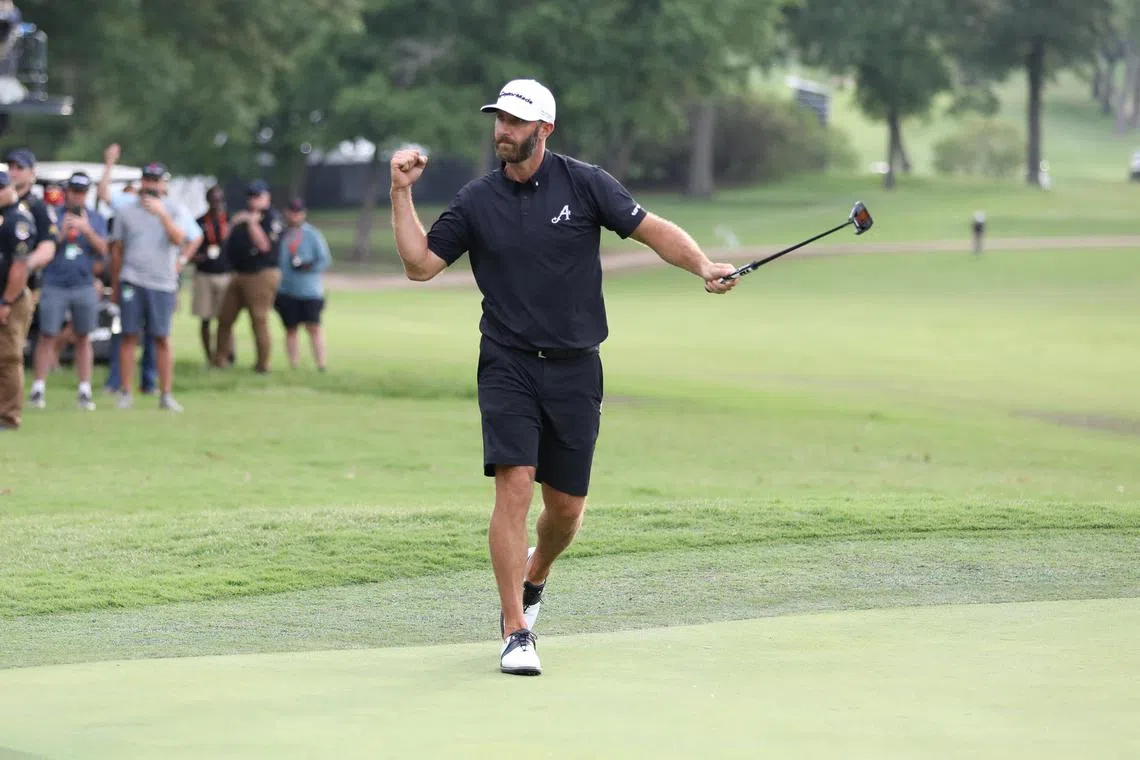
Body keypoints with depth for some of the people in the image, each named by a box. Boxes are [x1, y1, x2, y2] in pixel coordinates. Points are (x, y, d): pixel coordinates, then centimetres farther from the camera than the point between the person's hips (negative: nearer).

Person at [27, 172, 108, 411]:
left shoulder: (96, 219, 10)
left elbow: (102, 248, -1)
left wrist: (86, 229, -15)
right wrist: (61, 233, -15)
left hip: (84, 287, 2)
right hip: (55, 285, -2)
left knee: (83, 338, 5)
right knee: (48, 336, -4)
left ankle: (85, 391, 9)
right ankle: (38, 389, -1)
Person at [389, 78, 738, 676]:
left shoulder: (583, 185, 0)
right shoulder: (476, 202, 3)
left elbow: (652, 230, -2)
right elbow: (420, 264, 2)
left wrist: (702, 265, -18)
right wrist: (402, 193, -6)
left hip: (575, 369, 1)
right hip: (508, 366, -1)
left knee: (566, 506, 6)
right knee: (514, 485, -17)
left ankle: (533, 576, 40)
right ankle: (516, 634, -13)